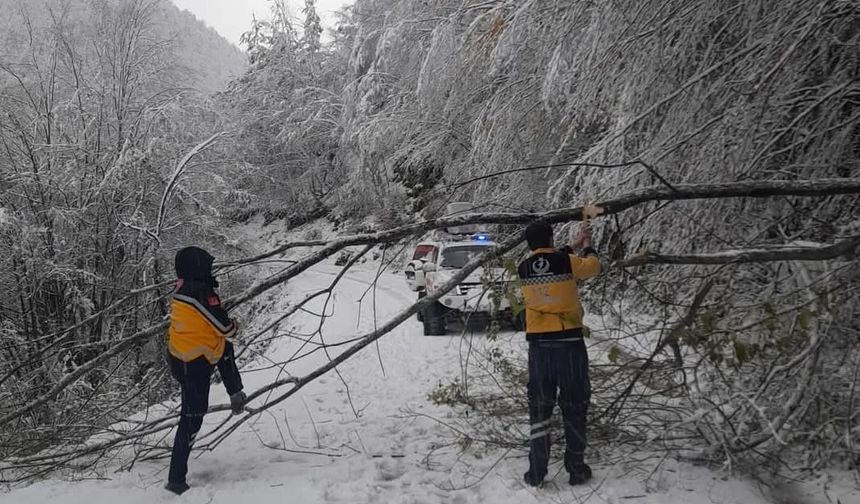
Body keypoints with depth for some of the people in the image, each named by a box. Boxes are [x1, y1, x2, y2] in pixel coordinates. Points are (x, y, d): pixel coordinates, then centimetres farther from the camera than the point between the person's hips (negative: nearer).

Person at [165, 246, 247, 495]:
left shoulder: (181, 289, 2)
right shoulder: (200, 292, -24)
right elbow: (224, 327, -19)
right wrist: (234, 325, 3)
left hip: (179, 356, 9)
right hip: (195, 365, -9)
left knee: (225, 349, 31)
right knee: (192, 419, 0)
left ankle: (237, 396, 35)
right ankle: (176, 480, 6)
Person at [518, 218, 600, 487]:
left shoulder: (523, 268, 3)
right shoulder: (567, 261, -7)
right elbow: (592, 267, 13)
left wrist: (574, 245, 29)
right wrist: (586, 244, 30)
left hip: (538, 344, 2)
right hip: (569, 341, -2)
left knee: (539, 408, 9)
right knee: (574, 407, 10)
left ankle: (536, 473, 9)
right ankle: (576, 469, 17)